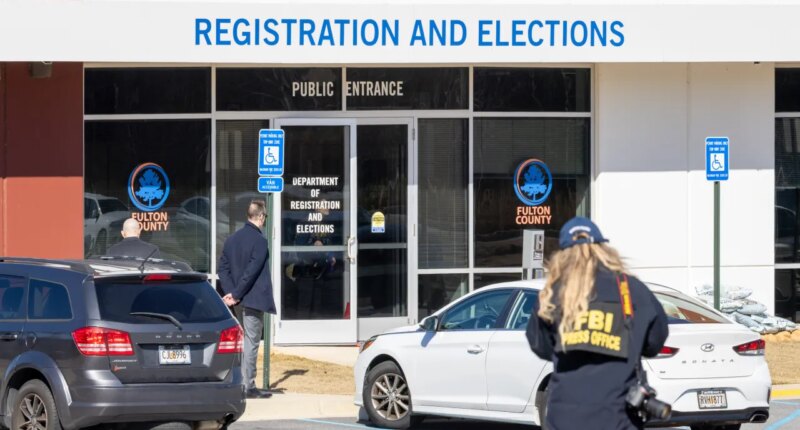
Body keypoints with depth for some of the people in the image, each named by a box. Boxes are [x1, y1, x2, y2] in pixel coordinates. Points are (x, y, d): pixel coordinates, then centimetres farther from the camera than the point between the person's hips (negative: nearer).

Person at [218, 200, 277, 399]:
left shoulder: (232, 239, 10)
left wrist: (230, 292, -3)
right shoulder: (259, 241, -13)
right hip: (253, 300, -7)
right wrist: (236, 294, -15)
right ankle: (248, 387, -3)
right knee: (251, 343, -4)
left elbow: (223, 268, 6)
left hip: (237, 302, 7)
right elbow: (251, 271, -19)